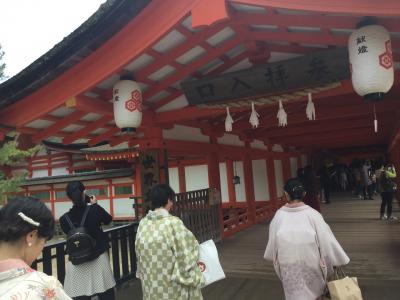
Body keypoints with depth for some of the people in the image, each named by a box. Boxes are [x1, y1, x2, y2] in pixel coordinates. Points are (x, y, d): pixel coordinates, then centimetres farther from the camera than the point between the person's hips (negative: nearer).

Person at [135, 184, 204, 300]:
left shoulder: (143, 224, -5)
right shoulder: (173, 222, -20)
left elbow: (139, 255, 7)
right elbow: (186, 257, -17)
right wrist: (195, 277, 0)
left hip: (151, 286, 5)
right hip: (173, 288, -5)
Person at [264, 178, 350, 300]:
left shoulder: (279, 215, -13)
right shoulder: (312, 214, -17)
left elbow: (272, 241, 1)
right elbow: (326, 240, -10)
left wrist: (276, 258, 20)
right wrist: (337, 259, 6)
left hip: (287, 264, 1)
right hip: (310, 263, -1)